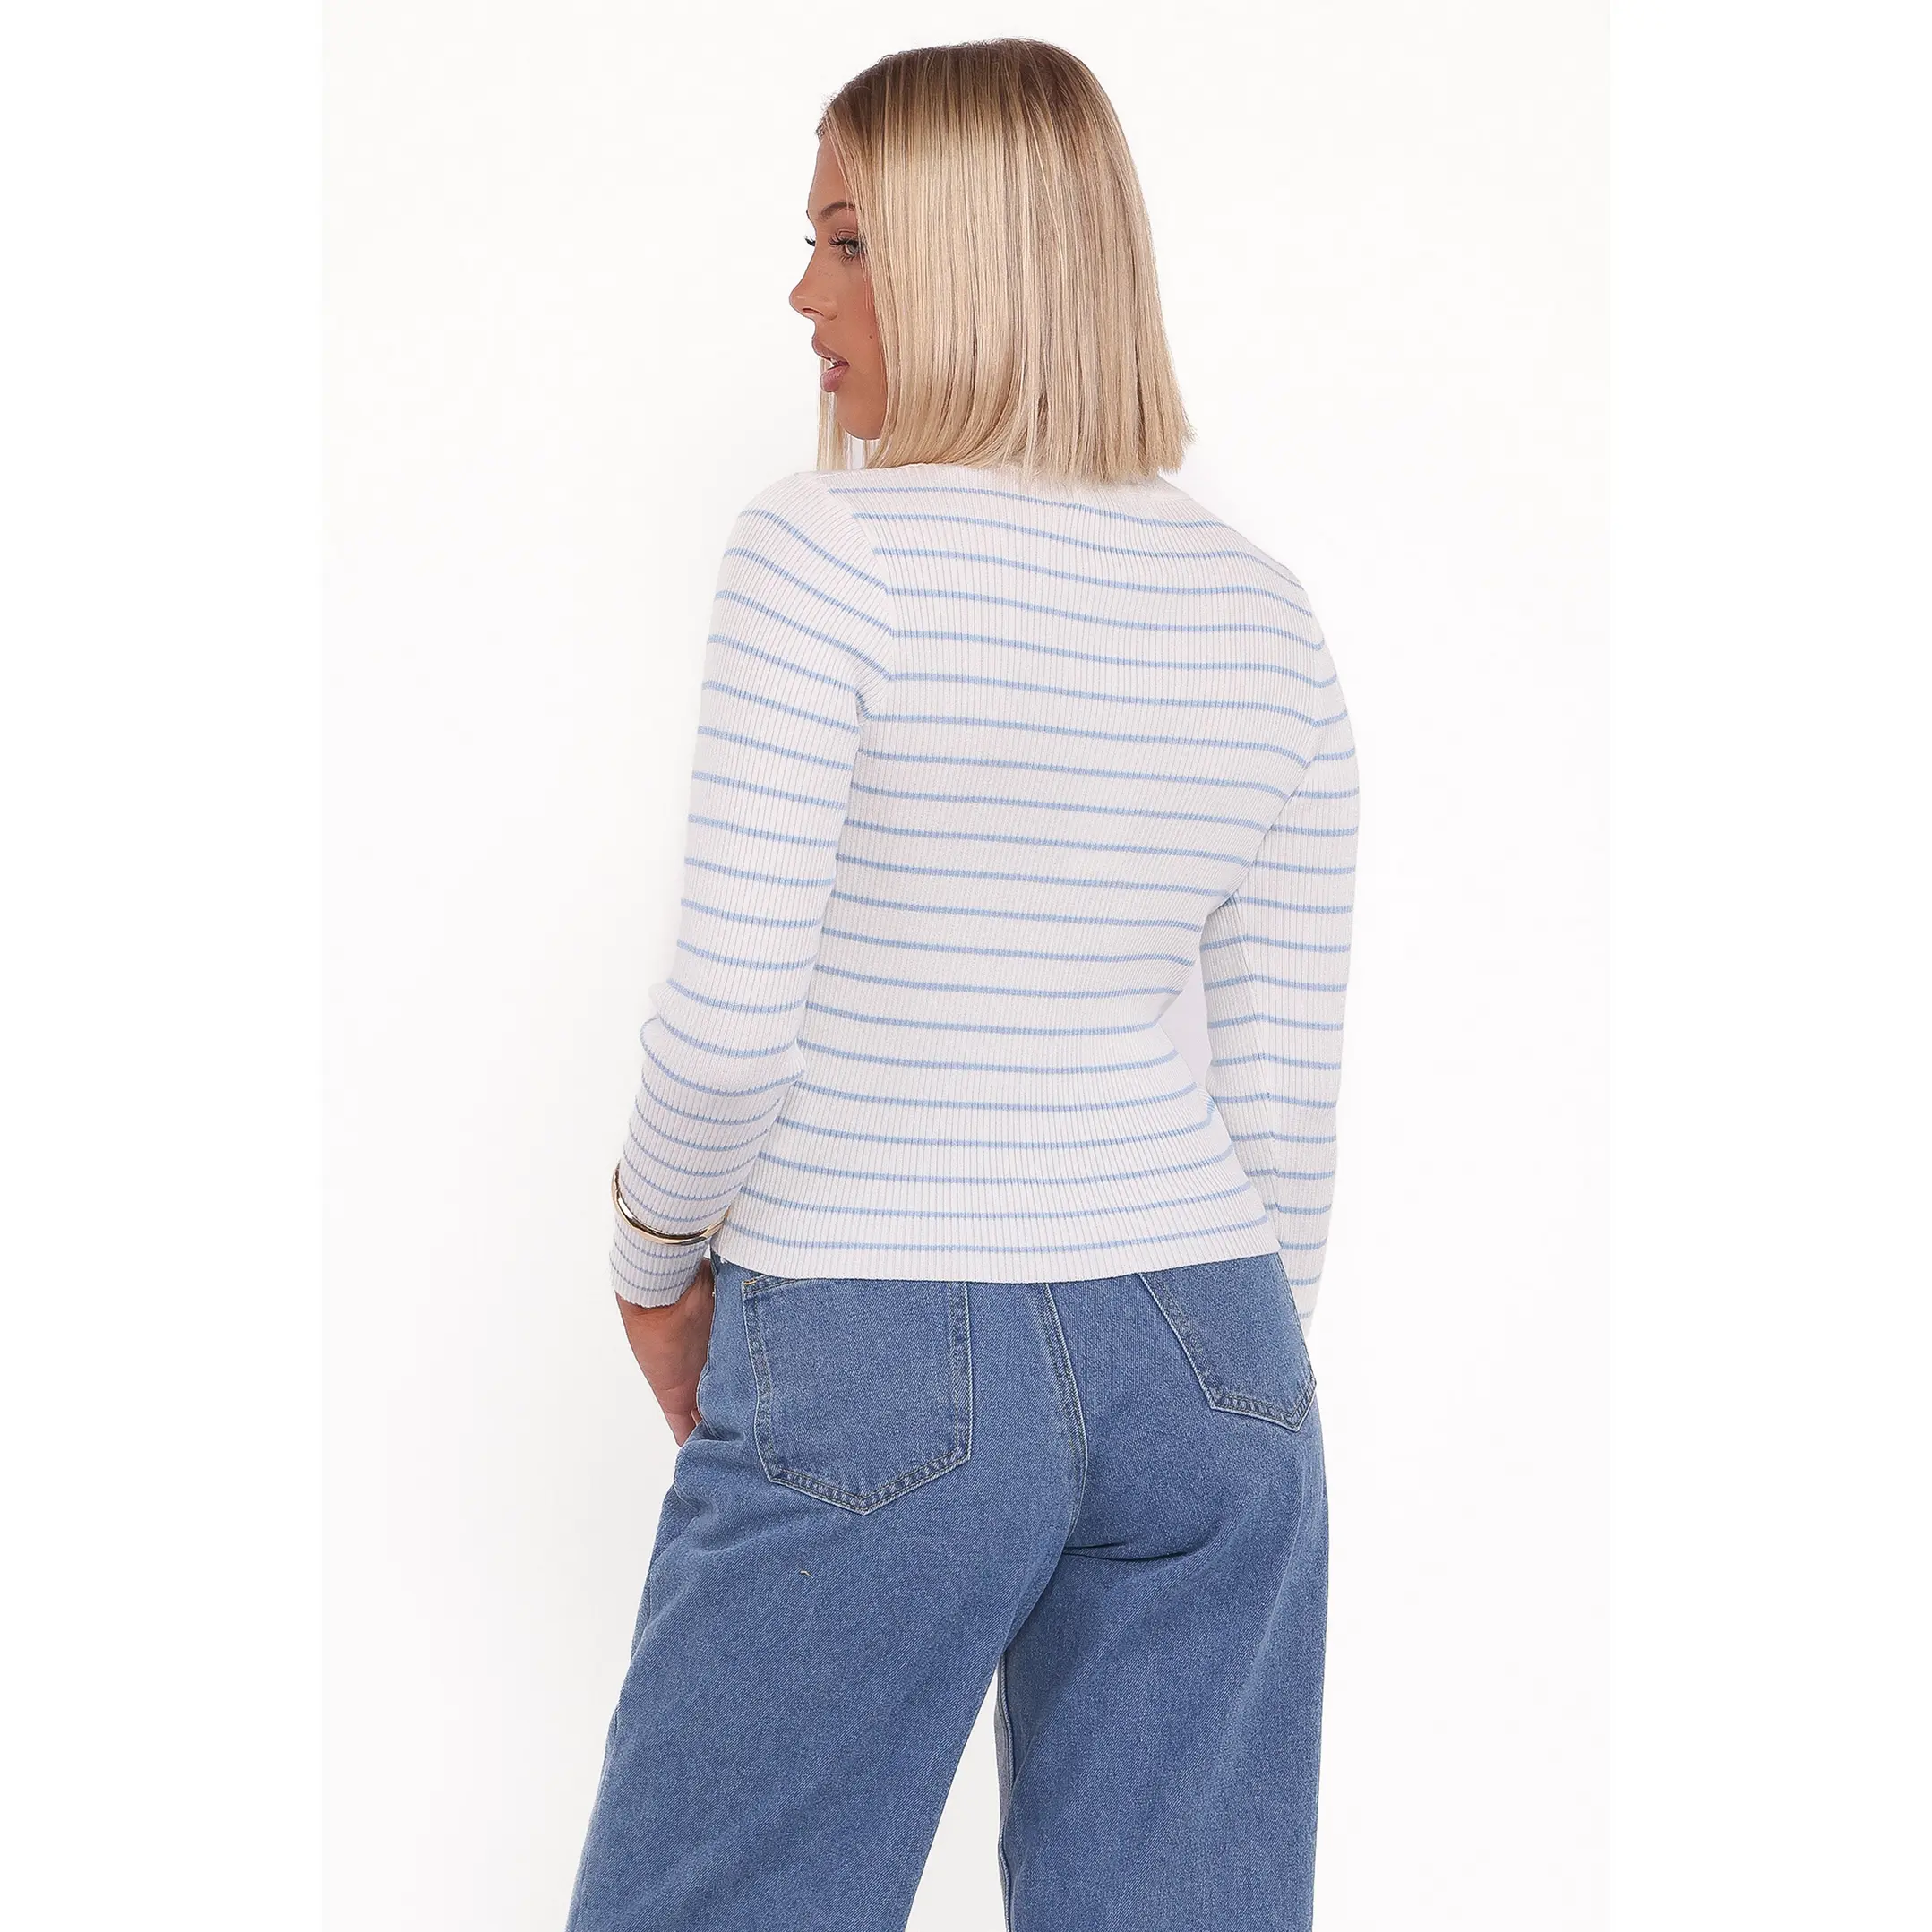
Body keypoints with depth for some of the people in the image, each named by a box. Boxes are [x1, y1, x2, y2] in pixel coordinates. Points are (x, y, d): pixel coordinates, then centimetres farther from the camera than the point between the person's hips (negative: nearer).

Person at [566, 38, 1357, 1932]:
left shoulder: (829, 549, -11)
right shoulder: (1264, 613, 5)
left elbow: (731, 1019, -15)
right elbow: (1287, 1085, 6)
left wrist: (656, 1257, 4)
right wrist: (1242, 1402, 16)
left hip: (876, 1369, -5)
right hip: (1195, 1357, 6)